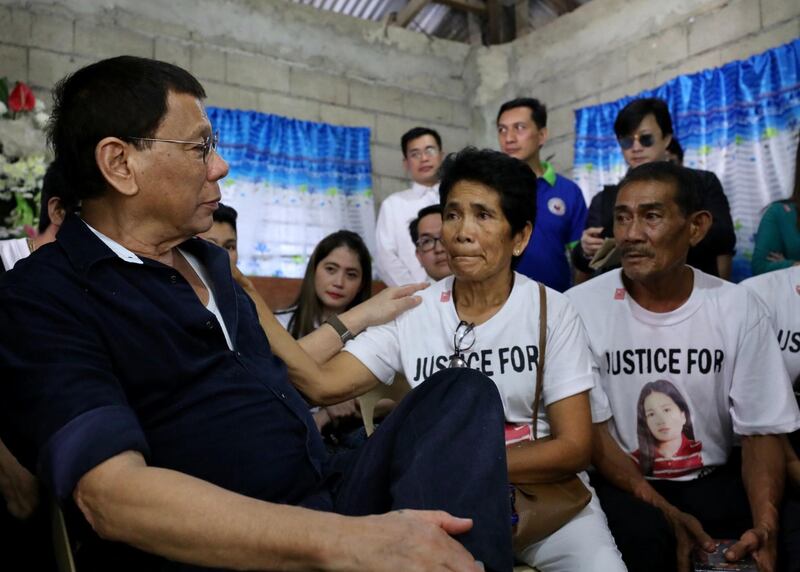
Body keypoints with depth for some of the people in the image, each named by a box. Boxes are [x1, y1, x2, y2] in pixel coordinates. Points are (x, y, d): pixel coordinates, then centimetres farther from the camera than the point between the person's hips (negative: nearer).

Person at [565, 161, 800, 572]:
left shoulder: (737, 308, -3)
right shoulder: (581, 306, -9)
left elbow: (761, 431, -3)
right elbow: (589, 429, -9)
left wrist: (765, 525, -21)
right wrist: (665, 512, -20)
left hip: (715, 480, 2)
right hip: (622, 483, -2)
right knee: (644, 534, -32)